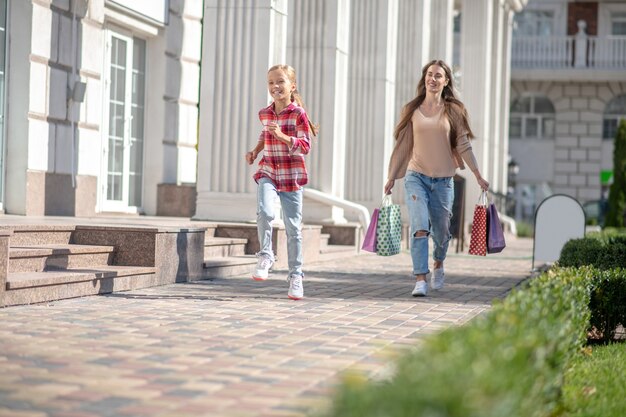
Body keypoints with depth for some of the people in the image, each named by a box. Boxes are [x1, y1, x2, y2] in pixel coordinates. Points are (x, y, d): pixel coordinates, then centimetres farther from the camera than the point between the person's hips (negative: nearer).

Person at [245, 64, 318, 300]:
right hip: (268, 172, 3)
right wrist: (255, 151, 14)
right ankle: (265, 256, -5)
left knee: (293, 227, 3)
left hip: (291, 176, -2)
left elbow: (305, 147, -12)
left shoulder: (298, 113, -6)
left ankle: (296, 276, 13)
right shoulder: (264, 114, 7)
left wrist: (282, 136, -24)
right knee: (264, 212, -25)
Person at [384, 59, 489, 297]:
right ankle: (420, 280, -17)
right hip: (416, 177, -1)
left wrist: (478, 175, -1)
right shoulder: (412, 110, 5)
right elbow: (403, 146, 9)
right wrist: (392, 177, 9)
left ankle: (438, 265, 39)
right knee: (420, 228, -16)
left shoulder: (453, 111, 4)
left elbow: (463, 146, 4)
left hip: (443, 180, 1)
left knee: (441, 230, 8)